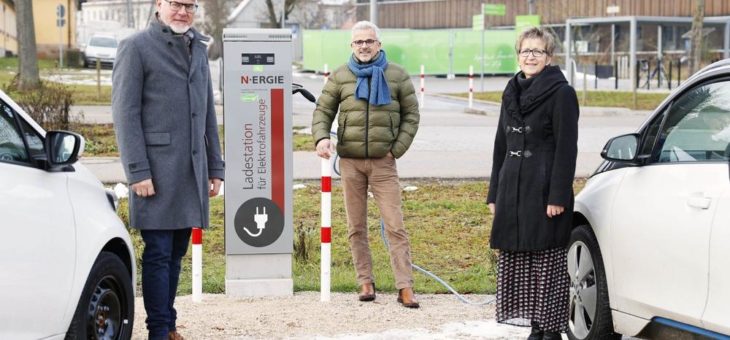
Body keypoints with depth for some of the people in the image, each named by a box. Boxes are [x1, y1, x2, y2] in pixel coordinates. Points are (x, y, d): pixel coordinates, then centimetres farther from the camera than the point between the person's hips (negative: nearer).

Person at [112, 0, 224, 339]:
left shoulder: (198, 49, 19)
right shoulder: (136, 47, -2)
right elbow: (125, 112, -8)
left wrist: (215, 167, 17)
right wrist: (137, 170, -14)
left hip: (192, 171, 6)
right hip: (157, 169, -6)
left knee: (176, 253, 10)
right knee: (158, 253, -4)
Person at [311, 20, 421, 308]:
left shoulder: (397, 76, 4)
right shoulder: (340, 77, 7)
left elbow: (411, 115, 8)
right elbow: (323, 110, 9)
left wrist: (397, 149, -2)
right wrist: (321, 137, -11)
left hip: (383, 162, -2)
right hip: (350, 161, 2)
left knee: (395, 225, -6)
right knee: (356, 227, 7)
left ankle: (405, 287, -6)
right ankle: (365, 281, 16)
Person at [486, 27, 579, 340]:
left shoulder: (561, 93, -6)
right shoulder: (512, 93, 15)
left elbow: (566, 149, -11)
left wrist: (558, 197, -17)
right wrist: (494, 194, 16)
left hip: (544, 192, -7)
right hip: (513, 192, 7)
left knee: (548, 264, -3)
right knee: (516, 263, 7)